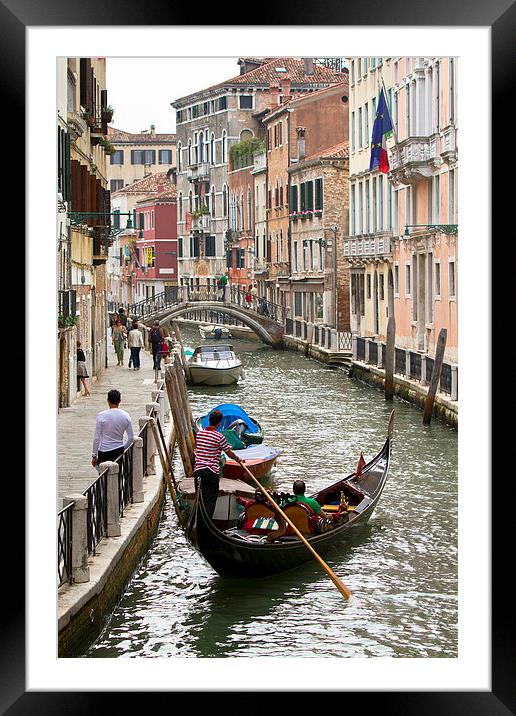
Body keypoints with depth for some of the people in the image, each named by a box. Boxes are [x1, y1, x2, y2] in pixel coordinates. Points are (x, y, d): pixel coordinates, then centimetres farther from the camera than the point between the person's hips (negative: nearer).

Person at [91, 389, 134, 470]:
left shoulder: (101, 416, -11)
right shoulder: (126, 416, -2)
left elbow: (96, 438, -8)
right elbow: (131, 438, 3)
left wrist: (94, 456, 1)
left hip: (104, 453, -3)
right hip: (119, 451, 3)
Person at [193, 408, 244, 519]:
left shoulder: (199, 433, 6)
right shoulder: (219, 437, -10)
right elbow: (229, 453, 1)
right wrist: (238, 459, 21)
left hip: (198, 470, 5)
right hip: (212, 472, -5)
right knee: (210, 501, 0)